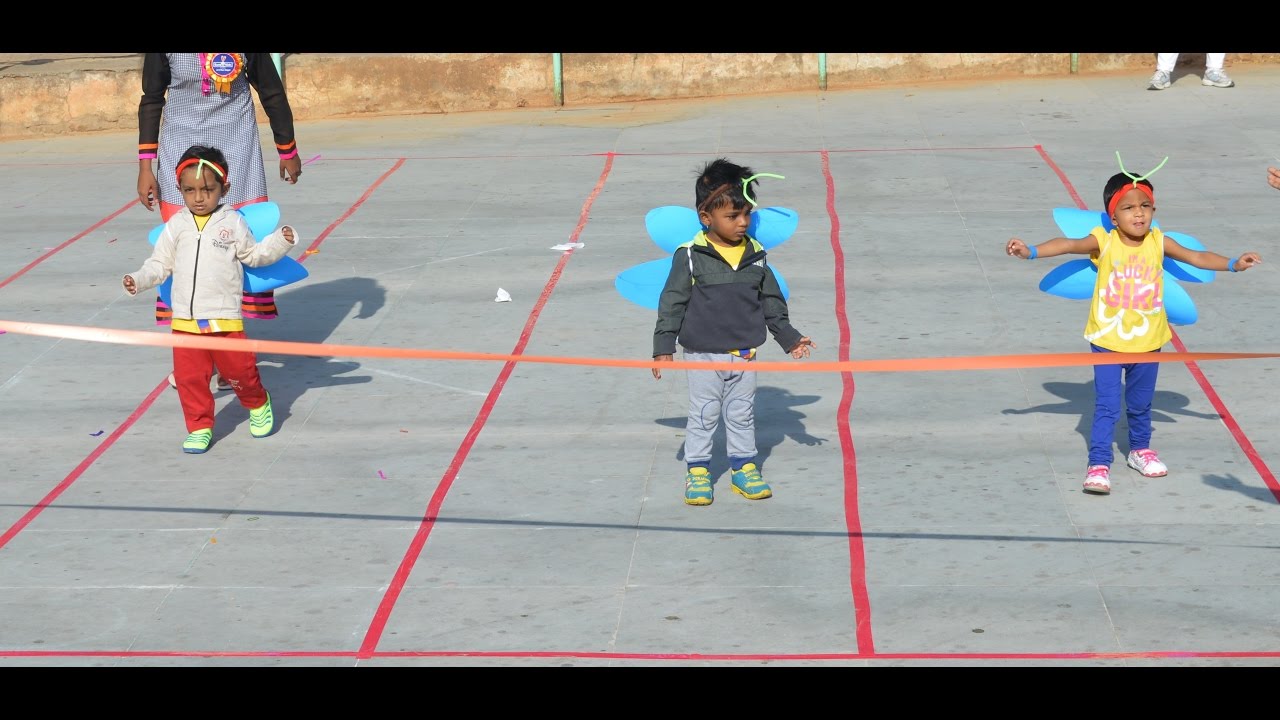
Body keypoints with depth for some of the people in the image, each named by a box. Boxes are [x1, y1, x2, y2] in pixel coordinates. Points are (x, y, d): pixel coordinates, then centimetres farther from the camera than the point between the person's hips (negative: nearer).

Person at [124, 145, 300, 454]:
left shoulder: (233, 223, 2)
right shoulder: (176, 226, 4)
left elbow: (254, 254, 11)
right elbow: (160, 264, 8)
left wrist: (281, 241, -3)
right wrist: (139, 280, -7)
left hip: (225, 318, -2)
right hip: (185, 321, 2)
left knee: (239, 369, 5)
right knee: (189, 377, 1)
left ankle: (258, 405, 34)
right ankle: (199, 428, 13)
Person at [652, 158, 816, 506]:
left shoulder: (756, 256, 2)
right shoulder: (690, 256, -11)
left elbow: (772, 302, 12)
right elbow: (672, 303, -7)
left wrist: (789, 338, 12)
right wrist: (664, 346, -10)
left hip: (744, 354, 4)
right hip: (703, 353, -4)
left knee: (742, 414, 13)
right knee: (703, 415, 6)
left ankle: (744, 468, 25)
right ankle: (697, 472, 17)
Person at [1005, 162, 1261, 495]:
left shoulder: (1158, 242, -5)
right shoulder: (1103, 242, -15)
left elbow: (1196, 257, -5)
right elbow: (1069, 244, -28)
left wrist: (1233, 264, -17)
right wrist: (1031, 250, -42)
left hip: (1147, 340, 3)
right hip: (1107, 339, -3)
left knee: (1140, 404, 20)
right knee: (1106, 407, -5)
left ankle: (1139, 450, 41)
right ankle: (1098, 464, 0)